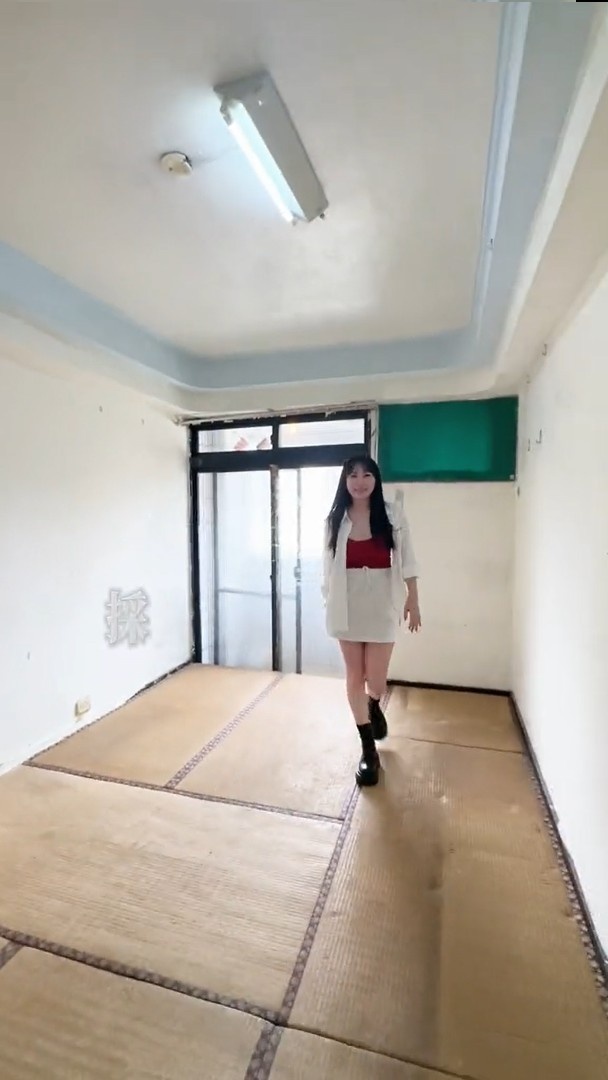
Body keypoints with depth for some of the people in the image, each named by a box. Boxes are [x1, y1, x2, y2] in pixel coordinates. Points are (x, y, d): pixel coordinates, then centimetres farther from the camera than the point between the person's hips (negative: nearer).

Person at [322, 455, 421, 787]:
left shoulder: (392, 515, -3)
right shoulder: (335, 519, 0)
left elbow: (406, 561, 0)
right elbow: (328, 564, 4)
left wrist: (413, 600, 0)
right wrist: (328, 602, 4)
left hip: (382, 605, -1)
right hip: (347, 605, 1)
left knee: (376, 678, 4)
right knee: (355, 676, 8)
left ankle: (374, 706, 43)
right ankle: (368, 748, 25)